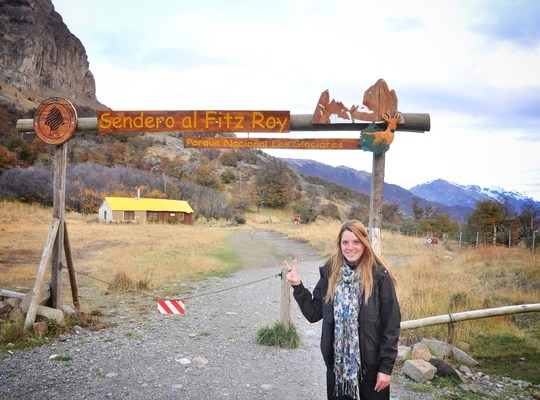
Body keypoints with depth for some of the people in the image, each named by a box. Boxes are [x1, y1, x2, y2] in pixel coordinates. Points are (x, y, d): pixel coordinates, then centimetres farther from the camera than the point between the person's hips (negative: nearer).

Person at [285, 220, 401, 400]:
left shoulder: (379, 275, -11)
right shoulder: (330, 272, 1)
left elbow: (391, 323, -9)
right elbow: (314, 314, 4)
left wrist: (386, 366, -10)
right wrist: (297, 286, -7)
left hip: (371, 364, -3)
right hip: (337, 363, 3)